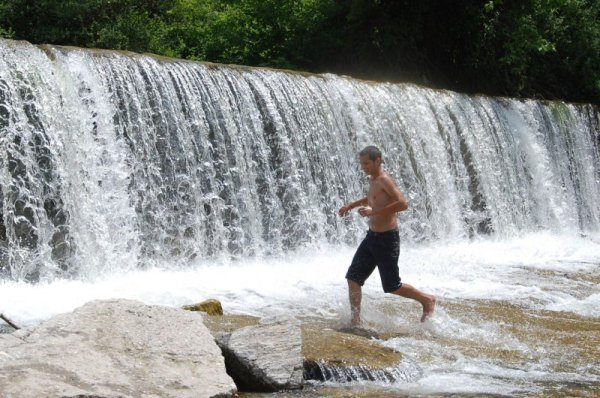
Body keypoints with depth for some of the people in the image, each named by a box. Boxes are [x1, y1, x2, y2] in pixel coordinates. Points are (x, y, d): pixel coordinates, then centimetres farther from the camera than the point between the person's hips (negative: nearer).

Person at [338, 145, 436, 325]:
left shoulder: (384, 180, -17)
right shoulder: (373, 180, 11)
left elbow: (403, 203, -30)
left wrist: (373, 211, -29)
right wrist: (351, 205, 24)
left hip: (387, 238, -9)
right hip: (372, 236, 9)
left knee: (392, 287, 0)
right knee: (353, 278, 2)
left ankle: (427, 300, 20)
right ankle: (355, 321, 6)